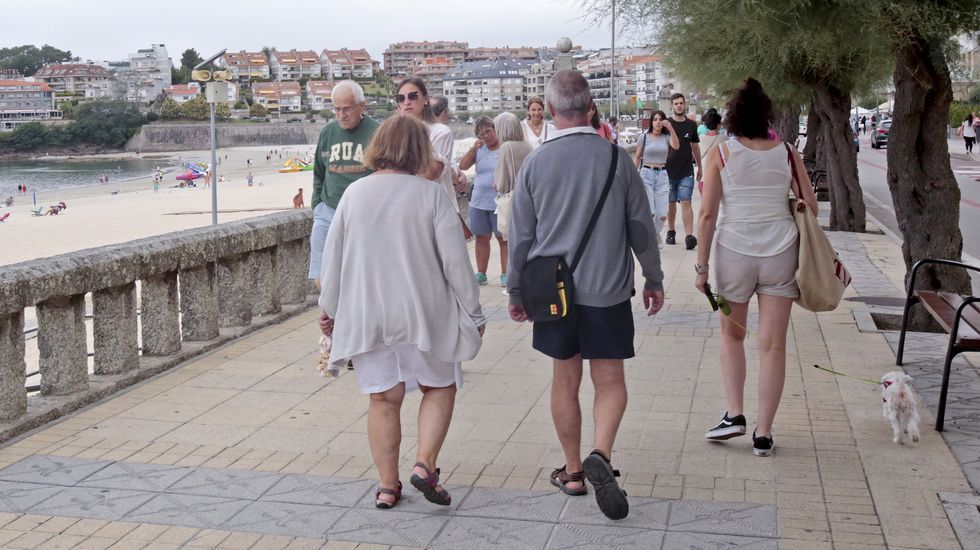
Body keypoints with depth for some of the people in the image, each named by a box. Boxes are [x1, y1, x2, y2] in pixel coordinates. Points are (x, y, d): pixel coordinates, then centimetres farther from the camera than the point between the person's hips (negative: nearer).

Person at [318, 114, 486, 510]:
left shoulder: (354, 194, 2)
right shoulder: (431, 195, -9)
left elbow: (333, 256, 7)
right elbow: (455, 260, -8)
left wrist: (329, 308, 19)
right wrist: (473, 313, 2)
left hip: (366, 314, 3)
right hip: (422, 313, -3)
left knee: (384, 399, 12)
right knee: (439, 387, 16)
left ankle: (387, 485, 16)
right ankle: (425, 463, 1)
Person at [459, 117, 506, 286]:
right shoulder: (479, 149, 7)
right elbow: (462, 166, 2)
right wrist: (473, 148, -10)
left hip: (499, 202, -5)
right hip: (478, 202, 5)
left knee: (504, 239, 1)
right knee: (481, 238, 11)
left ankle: (505, 274, 8)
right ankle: (481, 274, 19)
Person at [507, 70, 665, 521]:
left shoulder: (535, 163, -4)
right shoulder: (617, 158, -4)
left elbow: (521, 235, 2)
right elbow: (641, 226, 2)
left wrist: (516, 290, 14)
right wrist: (653, 279, 14)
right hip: (608, 289, -1)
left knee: (565, 379, 13)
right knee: (609, 380, 8)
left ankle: (573, 470, 21)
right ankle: (601, 454, -15)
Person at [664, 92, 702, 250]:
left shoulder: (691, 125, 7)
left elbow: (695, 147, 17)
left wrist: (700, 168, 20)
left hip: (686, 171, 0)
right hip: (668, 170, 0)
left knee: (686, 203, -9)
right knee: (671, 203, 9)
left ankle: (689, 236, -16)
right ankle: (671, 232, 24)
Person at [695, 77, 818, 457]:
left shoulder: (721, 153, -4)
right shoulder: (786, 152, 2)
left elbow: (708, 214, -8)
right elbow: (811, 206, 5)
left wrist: (701, 266, -3)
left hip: (734, 251, -1)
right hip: (780, 251, 1)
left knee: (732, 333, 20)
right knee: (773, 345, 6)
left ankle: (734, 413, 11)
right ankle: (763, 434, 10)